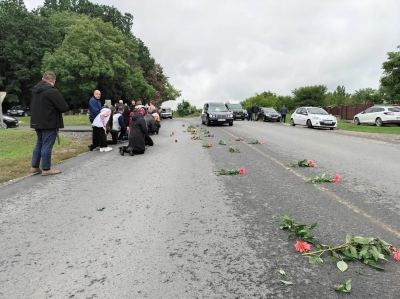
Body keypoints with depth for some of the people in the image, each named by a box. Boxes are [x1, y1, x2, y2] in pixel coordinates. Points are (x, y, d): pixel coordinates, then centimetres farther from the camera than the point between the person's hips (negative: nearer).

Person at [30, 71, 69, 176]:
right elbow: (64, 107, -19)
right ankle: (46, 169, 4)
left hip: (37, 122, 8)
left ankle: (34, 166, 23)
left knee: (39, 143, 18)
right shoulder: (53, 91, -18)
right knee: (47, 145, -2)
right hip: (49, 123, -8)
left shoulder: (35, 89, 9)